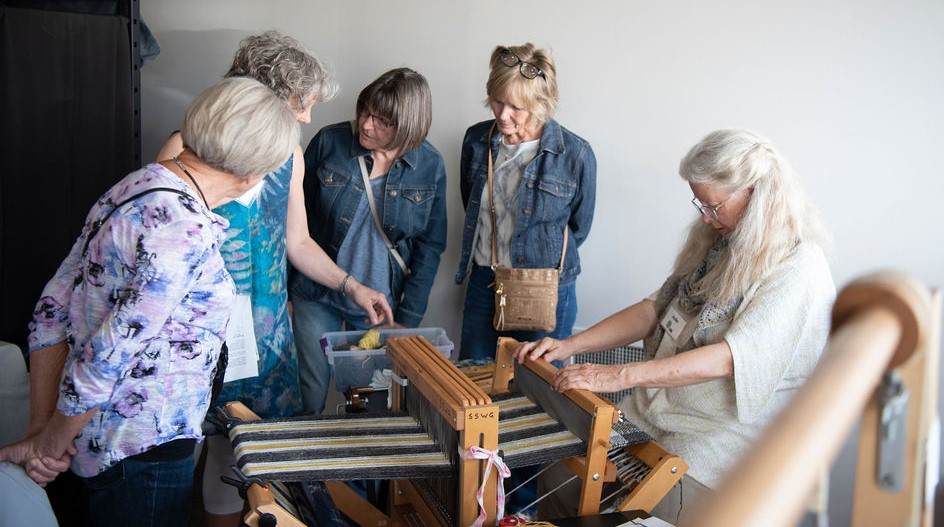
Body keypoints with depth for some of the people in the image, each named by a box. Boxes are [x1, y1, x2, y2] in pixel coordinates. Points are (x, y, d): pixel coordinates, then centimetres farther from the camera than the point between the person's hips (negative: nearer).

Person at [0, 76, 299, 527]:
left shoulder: (135, 186, 3)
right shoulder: (186, 228, -25)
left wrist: (43, 422, 4)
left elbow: (52, 306, 5)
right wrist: (50, 441, -9)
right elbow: (113, 350, -25)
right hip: (143, 452, -9)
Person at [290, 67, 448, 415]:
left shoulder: (430, 167, -7)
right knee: (310, 396, 9)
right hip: (317, 297, 0)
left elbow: (429, 247, -1)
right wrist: (285, 285, -5)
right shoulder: (329, 142, -9)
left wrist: (407, 319, -3)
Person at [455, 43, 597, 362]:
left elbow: (577, 229, 0)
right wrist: (490, 255, 12)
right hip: (483, 283, 4)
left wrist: (542, 256, 3)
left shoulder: (576, 155, -14)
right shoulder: (477, 140, -1)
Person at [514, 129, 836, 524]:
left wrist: (620, 376, -30)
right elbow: (656, 309, 10)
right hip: (655, 411, 7)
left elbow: (730, 358, -26)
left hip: (722, 433, -7)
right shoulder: (718, 244, 10)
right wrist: (569, 346, -1)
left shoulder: (798, 271, -17)